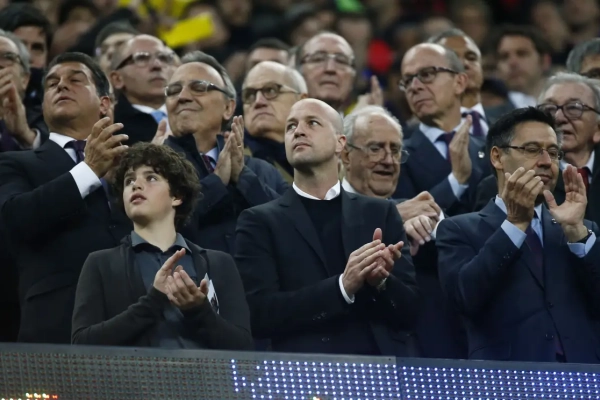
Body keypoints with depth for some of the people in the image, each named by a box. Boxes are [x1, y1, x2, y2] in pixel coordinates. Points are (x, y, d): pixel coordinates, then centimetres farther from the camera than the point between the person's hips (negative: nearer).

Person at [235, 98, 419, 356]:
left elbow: (410, 311, 9)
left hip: (385, 366, 2)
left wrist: (381, 280, -11)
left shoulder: (381, 214, 12)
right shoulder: (259, 222, 6)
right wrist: (342, 287, -15)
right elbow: (259, 314, -5)